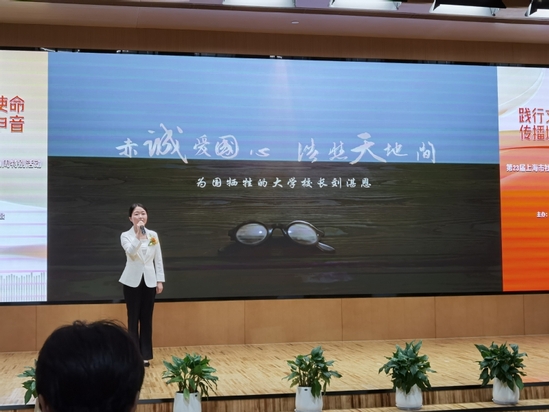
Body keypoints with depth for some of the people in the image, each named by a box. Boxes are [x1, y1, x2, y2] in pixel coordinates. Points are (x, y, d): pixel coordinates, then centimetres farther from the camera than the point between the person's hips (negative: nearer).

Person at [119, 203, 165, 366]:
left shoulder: (153, 235, 5)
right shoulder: (126, 235, -4)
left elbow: (158, 259, 7)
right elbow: (131, 252, -23)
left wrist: (160, 280, 3)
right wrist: (139, 235, -32)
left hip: (149, 281, 3)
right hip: (132, 281, -2)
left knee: (147, 319, 6)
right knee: (133, 319, 2)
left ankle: (145, 355, 12)